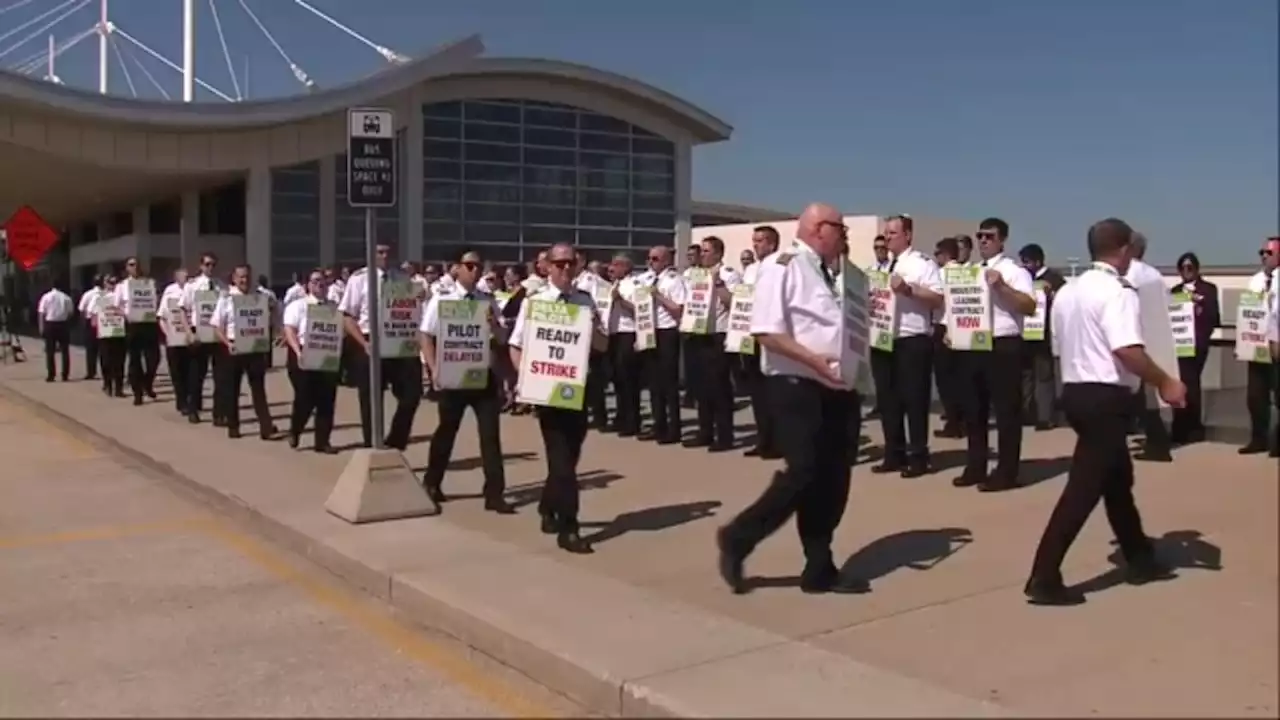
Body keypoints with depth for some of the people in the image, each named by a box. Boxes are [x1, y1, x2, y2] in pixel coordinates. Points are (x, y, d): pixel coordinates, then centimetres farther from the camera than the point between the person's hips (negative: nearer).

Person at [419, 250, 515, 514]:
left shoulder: (488, 301, 5)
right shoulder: (441, 299, -2)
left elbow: (501, 341, 7)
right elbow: (427, 337, -3)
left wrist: (493, 323, -14)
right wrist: (435, 370, -12)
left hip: (484, 375, 2)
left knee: (490, 433, -1)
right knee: (447, 430, 12)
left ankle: (494, 494, 4)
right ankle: (432, 483, 34)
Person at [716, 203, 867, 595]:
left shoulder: (829, 272, 17)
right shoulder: (782, 266, -9)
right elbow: (766, 331, -19)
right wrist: (814, 360, -24)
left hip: (834, 389, 9)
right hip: (796, 387, -9)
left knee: (833, 479, 9)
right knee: (803, 474, -12)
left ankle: (819, 569, 20)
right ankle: (737, 539, 7)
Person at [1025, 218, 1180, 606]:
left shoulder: (1068, 291, 14)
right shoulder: (1118, 291, -14)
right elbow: (1128, 351, -25)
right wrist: (1164, 383, -14)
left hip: (1076, 391, 10)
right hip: (1105, 398, -10)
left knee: (1118, 478, 21)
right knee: (1084, 488, -7)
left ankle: (1140, 560, 35)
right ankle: (1044, 578, -7)